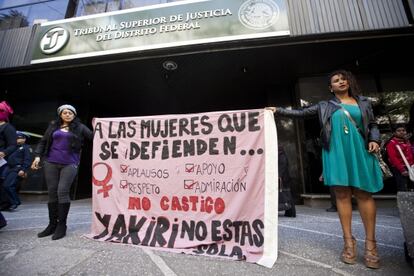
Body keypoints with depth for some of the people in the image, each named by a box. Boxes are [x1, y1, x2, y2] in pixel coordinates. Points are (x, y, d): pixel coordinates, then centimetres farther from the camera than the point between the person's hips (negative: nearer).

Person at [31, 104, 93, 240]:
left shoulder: (79, 127, 4)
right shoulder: (53, 126, 12)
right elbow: (43, 141, 13)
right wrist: (38, 156, 3)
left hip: (69, 164, -4)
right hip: (51, 163, 4)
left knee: (62, 191, -10)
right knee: (52, 192, 7)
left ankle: (61, 225, 1)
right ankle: (52, 224, 19)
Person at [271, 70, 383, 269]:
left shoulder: (363, 102, 17)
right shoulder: (325, 106, 13)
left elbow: (373, 125, 17)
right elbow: (300, 113, 9)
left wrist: (374, 140, -2)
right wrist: (278, 110, 1)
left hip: (359, 151, 1)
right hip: (336, 152, -1)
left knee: (363, 193, -1)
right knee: (342, 194, -2)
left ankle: (370, 242, 9)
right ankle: (349, 241, 5)